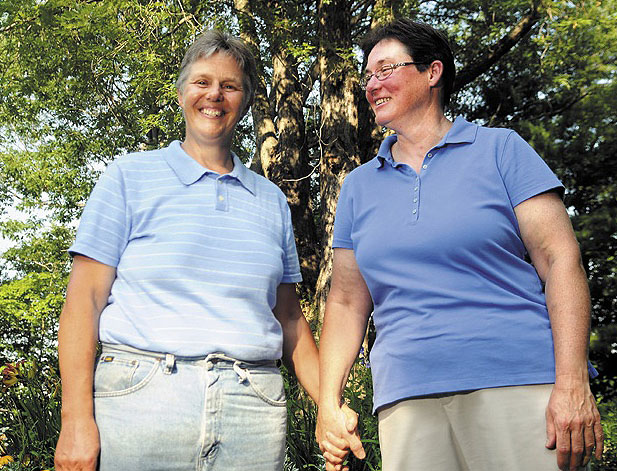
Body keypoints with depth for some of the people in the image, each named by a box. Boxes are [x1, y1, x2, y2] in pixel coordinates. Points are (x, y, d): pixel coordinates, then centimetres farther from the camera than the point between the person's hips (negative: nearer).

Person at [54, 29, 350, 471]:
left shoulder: (271, 200, 16)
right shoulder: (130, 177, 5)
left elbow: (289, 316, 18)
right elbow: (84, 298, -1)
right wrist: (76, 420, -9)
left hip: (253, 411, 3)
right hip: (139, 397, -2)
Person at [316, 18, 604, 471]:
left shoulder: (500, 149, 4)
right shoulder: (358, 186, 15)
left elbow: (560, 259, -3)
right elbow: (347, 301, 16)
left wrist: (573, 384, -13)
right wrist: (328, 403, 6)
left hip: (519, 384, -3)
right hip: (406, 401, 3)